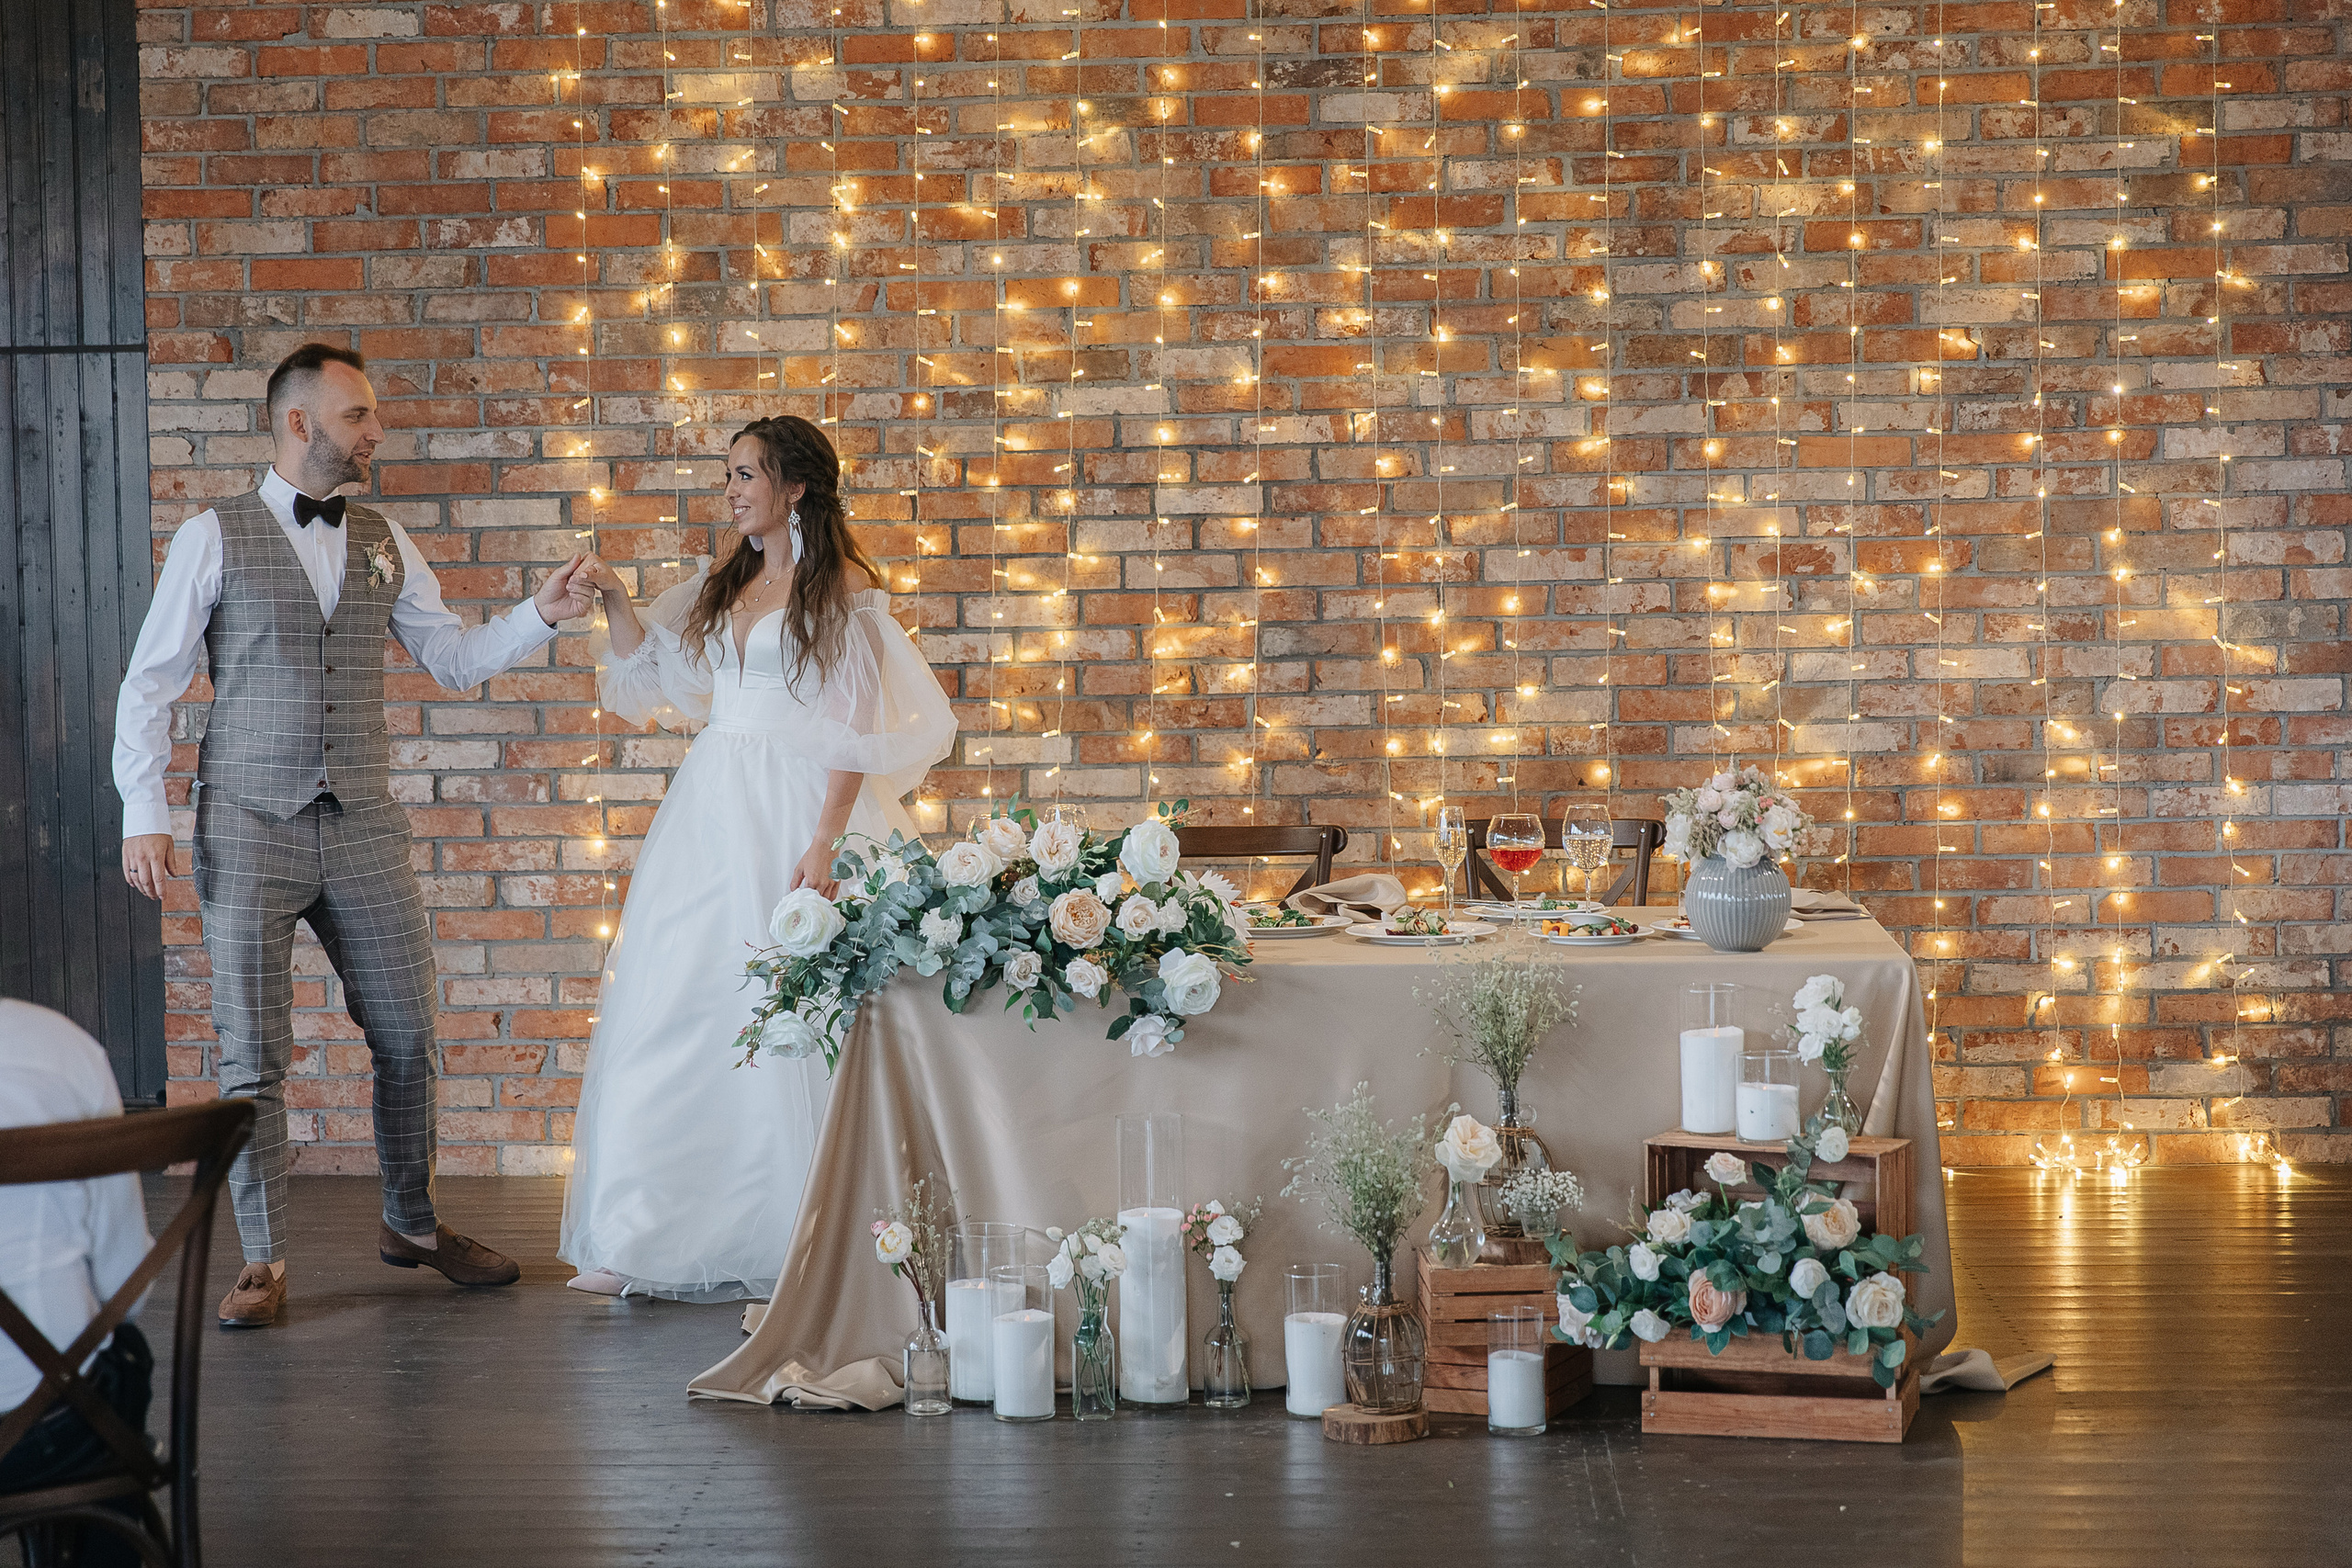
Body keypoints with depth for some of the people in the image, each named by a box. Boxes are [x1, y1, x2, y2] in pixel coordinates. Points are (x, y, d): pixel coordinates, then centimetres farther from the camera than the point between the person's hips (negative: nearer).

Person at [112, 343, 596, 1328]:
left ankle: (412, 1224, 27)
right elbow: (150, 684, -1)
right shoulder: (213, 539, -2)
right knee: (252, 1053, -1)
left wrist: (541, 615, -2)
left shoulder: (383, 543, 10)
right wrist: (143, 815, -8)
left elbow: (455, 659, 14)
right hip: (250, 831, -4)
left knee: (408, 1035, 7)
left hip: (362, 830, 4)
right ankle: (263, 1262, 10)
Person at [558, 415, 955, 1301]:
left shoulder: (842, 588, -3)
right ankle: (647, 1238, 5)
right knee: (675, 1009, 2)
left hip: (792, 808, -6)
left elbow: (854, 730, -8)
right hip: (711, 806, 6)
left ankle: (784, 1239, 4)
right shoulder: (722, 586, 16)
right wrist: (616, 603, 6)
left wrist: (824, 842, -17)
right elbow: (651, 670, 23)